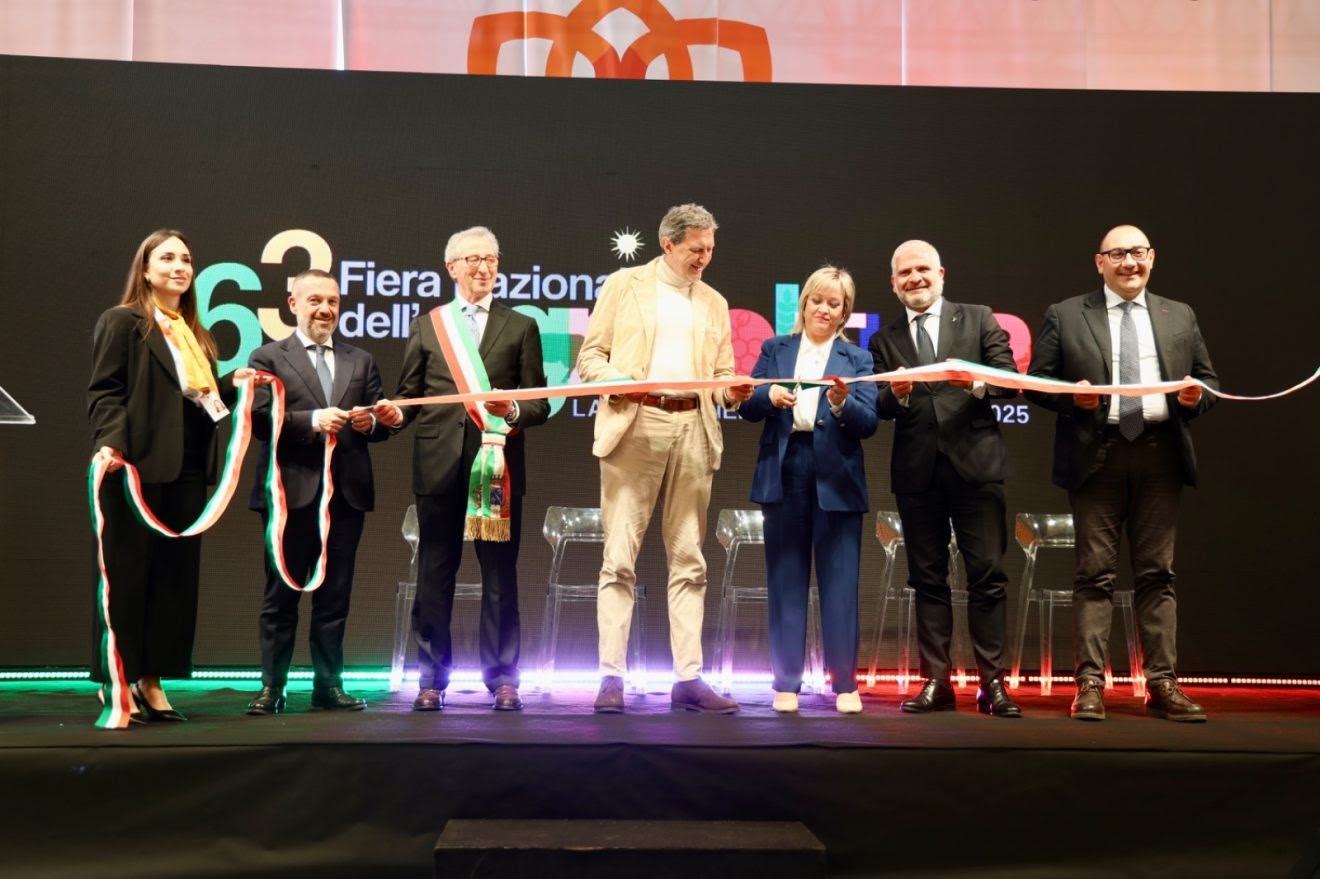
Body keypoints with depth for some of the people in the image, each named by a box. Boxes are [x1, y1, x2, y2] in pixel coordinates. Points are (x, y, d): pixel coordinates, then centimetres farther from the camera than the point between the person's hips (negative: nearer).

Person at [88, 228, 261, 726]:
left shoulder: (194, 334, 20)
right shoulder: (122, 322, 0)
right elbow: (104, 391, -10)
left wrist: (234, 384, 5)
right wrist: (109, 443, -24)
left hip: (187, 471, 7)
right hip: (138, 467, -7)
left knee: (176, 575, 7)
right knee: (126, 575, -1)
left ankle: (151, 680, 14)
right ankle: (115, 684, 7)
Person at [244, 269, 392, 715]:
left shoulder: (361, 361, 16)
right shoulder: (268, 357, 5)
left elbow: (383, 422, 11)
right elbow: (259, 418, -8)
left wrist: (370, 422, -11)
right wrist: (312, 420, -20)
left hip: (346, 493, 3)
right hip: (290, 493, -3)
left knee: (334, 597, 8)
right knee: (281, 597, 3)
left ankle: (328, 685, 14)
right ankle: (271, 687, 9)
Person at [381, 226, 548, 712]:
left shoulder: (521, 327, 12)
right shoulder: (426, 326, 15)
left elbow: (540, 404, 7)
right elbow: (409, 395, 12)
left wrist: (513, 410, -14)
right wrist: (396, 412, -10)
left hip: (498, 466, -1)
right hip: (439, 466, 1)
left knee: (500, 577, 1)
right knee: (434, 575, 4)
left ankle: (502, 679, 9)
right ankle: (431, 679, 12)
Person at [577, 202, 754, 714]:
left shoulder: (715, 304, 19)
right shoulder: (624, 285, 7)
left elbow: (721, 374, 18)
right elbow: (590, 357, 4)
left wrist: (732, 392, -5)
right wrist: (621, 383, -15)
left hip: (693, 429, 4)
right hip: (635, 425, -4)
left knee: (688, 559, 3)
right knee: (620, 556, -5)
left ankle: (688, 678, 6)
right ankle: (611, 677, -3)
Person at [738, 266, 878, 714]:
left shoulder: (857, 358, 9)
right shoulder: (775, 350, 12)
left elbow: (868, 422, -3)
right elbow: (748, 408, 4)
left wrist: (842, 404, -22)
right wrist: (770, 396, -17)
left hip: (836, 480, -1)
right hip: (784, 475, 1)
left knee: (840, 583, 1)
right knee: (786, 581, 5)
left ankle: (844, 684, 8)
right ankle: (786, 683, 11)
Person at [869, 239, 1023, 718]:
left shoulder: (978, 319, 8)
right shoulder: (884, 340, 13)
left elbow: (1011, 377, 0)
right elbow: (878, 407, 5)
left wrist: (977, 382, -19)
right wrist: (896, 394, -16)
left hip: (974, 462, -2)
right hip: (916, 471, 2)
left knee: (987, 574, -3)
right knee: (927, 579, 6)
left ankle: (993, 682, 2)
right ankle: (935, 681, 11)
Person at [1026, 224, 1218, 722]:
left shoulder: (1180, 317, 14)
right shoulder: (1064, 316, 6)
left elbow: (1208, 380, 16)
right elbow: (1037, 381, 4)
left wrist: (1197, 394, -6)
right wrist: (1072, 395, -15)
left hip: (1160, 455, 3)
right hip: (1096, 456, -2)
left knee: (1157, 573, 5)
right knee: (1095, 573, -1)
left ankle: (1162, 684, 9)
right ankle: (1090, 683, 2)